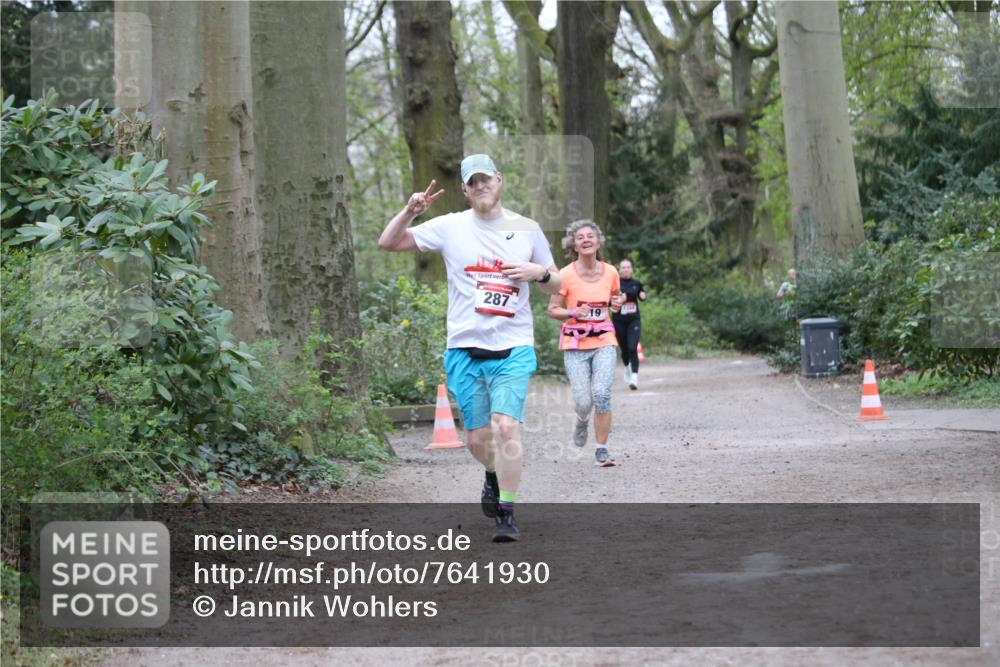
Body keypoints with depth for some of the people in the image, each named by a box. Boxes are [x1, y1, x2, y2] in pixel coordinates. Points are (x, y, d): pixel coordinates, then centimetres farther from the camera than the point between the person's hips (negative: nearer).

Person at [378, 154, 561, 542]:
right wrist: (410, 212, -12)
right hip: (464, 349, 1)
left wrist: (540, 272, -7)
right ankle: (494, 476, 41)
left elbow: (556, 286, 15)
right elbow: (388, 243, 5)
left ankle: (507, 514, -11)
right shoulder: (450, 227, 4)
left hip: (513, 349, -1)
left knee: (506, 426, -19)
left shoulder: (527, 230, 7)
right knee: (477, 438, 6)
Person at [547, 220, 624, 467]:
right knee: (584, 402, -8)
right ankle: (582, 420, 32)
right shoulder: (566, 275, -7)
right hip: (575, 344, -1)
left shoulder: (610, 272, 2)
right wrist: (573, 312, -19)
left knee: (602, 393, -18)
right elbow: (552, 310, -1)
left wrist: (617, 303, -2)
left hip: (604, 342, 2)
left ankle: (601, 449, -3)